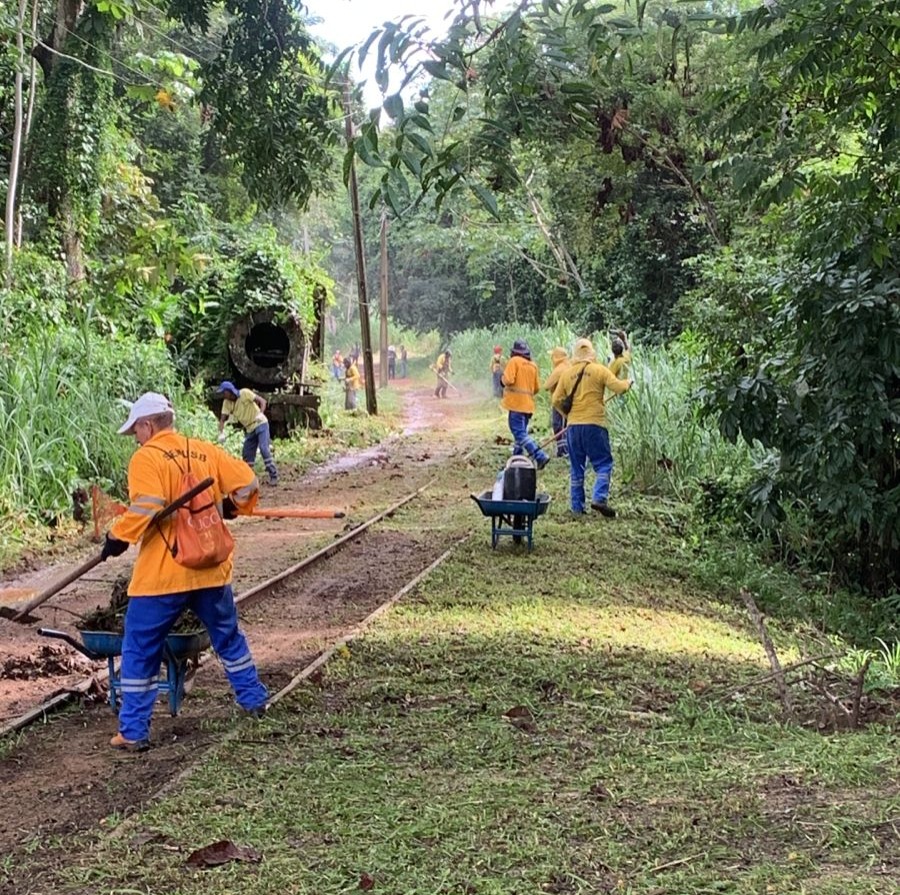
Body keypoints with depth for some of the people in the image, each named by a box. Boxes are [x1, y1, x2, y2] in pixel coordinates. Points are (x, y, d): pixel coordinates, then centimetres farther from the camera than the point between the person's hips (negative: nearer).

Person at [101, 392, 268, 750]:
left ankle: (133, 732, 6)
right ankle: (253, 699, 35)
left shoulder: (146, 458, -11)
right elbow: (247, 482, 7)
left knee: (140, 652, 5)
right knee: (228, 637, 24)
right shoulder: (206, 451, 6)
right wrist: (228, 508, 24)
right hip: (211, 569, 6)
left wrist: (116, 537, -12)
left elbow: (146, 507, -24)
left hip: (162, 574, -5)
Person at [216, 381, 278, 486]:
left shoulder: (245, 393, -16)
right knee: (247, 454, 4)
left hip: (260, 424, -6)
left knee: (264, 449, -18)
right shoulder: (226, 403, -3)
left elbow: (262, 401, -19)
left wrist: (261, 414, -38)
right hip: (249, 429, 6)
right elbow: (222, 419, -7)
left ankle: (273, 476, -16)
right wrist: (221, 433, -25)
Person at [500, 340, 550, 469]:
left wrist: (502, 378, 3)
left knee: (520, 433, -11)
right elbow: (537, 388, 14)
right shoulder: (533, 365, 12)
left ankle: (540, 456, -24)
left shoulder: (514, 361, -7)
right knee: (521, 432, 17)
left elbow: (508, 380, -18)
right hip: (528, 404, 7)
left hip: (516, 403, -7)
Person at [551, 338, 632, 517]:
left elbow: (556, 400, 6)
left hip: (573, 426, 4)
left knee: (576, 467, 11)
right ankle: (599, 499, -14)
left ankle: (577, 506, 12)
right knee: (603, 464, 3)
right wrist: (628, 382, 14)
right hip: (594, 425, -4)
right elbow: (618, 387, -8)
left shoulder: (567, 374, 6)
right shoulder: (599, 370, -3)